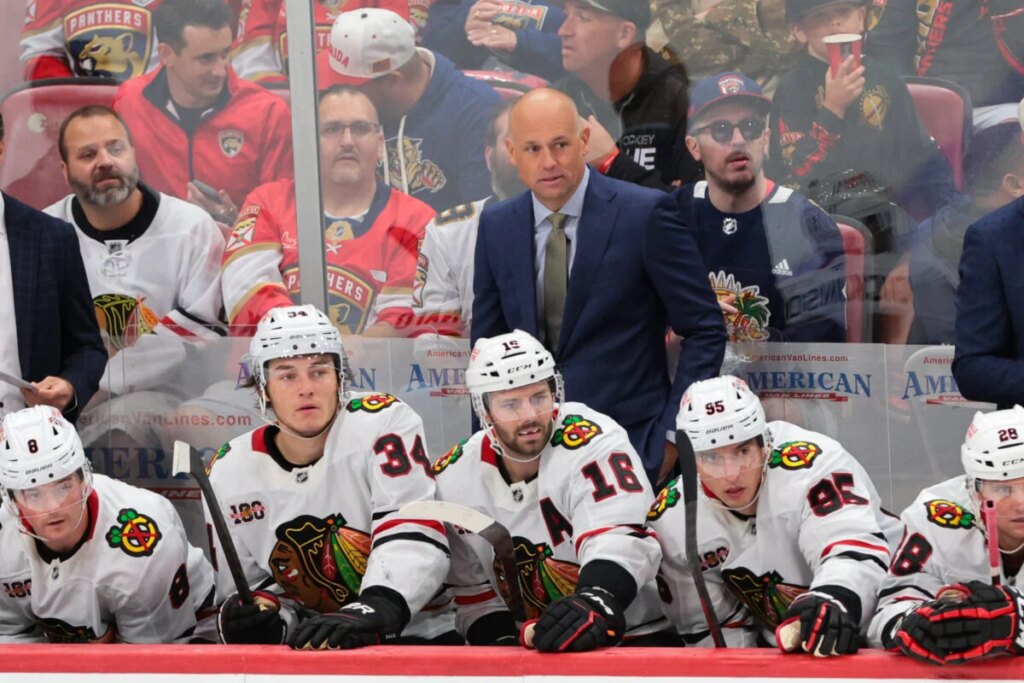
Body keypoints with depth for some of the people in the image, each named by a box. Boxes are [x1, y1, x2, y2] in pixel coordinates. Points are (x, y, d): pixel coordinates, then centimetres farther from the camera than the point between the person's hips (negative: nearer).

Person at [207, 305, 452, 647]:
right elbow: (247, 584, 13)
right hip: (308, 644, 5)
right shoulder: (229, 474, 3)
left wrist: (373, 611, -37)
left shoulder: (384, 423, -9)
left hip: (415, 635, -5)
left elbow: (414, 538, -21)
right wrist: (261, 612, -10)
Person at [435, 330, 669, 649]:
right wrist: (503, 643, -7)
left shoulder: (594, 443, -17)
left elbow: (620, 539, -30)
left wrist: (596, 601, -48)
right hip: (530, 647, 4)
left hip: (631, 636, -4)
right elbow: (473, 591, 8)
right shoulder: (453, 478, -1)